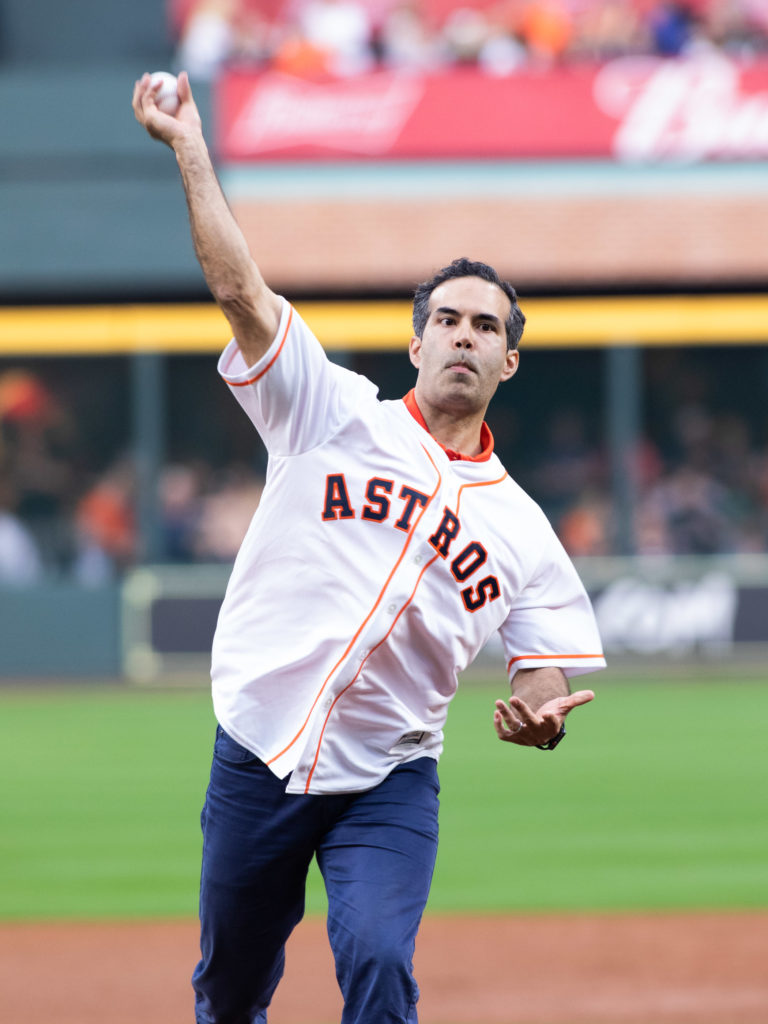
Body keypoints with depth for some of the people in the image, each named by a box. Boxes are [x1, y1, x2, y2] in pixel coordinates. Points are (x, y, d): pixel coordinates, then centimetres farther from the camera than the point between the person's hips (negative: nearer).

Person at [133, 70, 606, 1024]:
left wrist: (540, 719, -18)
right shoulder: (335, 415, 2)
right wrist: (189, 147, -13)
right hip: (257, 763, 0)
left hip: (389, 784, 0)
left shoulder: (523, 532, 7)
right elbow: (239, 288, -7)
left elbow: (547, 679, 6)